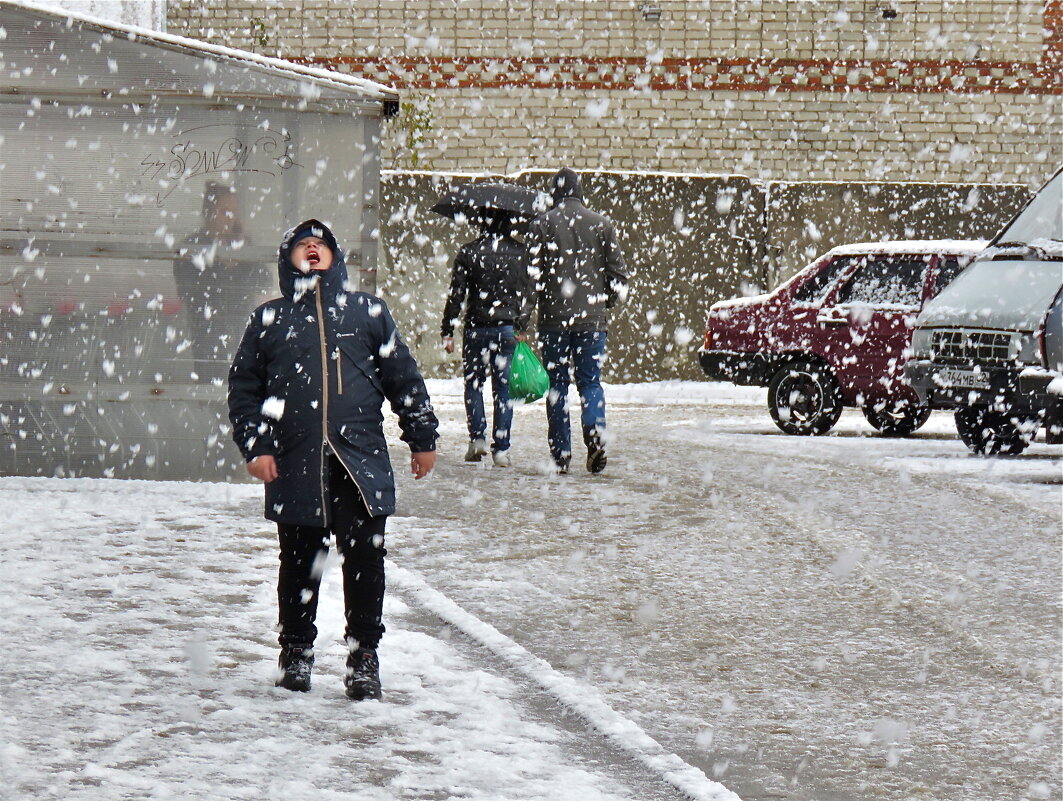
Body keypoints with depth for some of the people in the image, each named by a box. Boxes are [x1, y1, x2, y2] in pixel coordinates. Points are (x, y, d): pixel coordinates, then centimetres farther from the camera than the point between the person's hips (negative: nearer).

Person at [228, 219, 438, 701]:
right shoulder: (269, 319, 12)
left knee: (365, 560, -4)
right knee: (299, 562, 7)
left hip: (361, 462, 0)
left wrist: (422, 439, 14)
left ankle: (363, 655, 6)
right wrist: (255, 445, 0)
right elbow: (244, 388, 11)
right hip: (295, 466, 0)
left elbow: (403, 379, 15)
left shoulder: (367, 312, 13)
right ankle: (295, 650, 21)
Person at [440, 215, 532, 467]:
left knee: (473, 383, 14)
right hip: (509, 329, 1)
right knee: (504, 389, 6)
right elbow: (527, 293, 5)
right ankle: (501, 448, 3)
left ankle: (478, 437, -1)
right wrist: (522, 327, 15)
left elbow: (456, 295, -4)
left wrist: (448, 332, 0)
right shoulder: (520, 252, 1)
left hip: (476, 328, -1)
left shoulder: (468, 253, -4)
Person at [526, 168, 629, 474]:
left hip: (553, 318, -1)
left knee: (557, 385, 6)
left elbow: (532, 274, -4)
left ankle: (561, 454, 3)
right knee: (590, 382, 7)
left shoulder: (541, 225, -1)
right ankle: (595, 432, -20)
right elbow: (618, 272, 4)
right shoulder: (602, 224, 4)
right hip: (593, 318, 1)